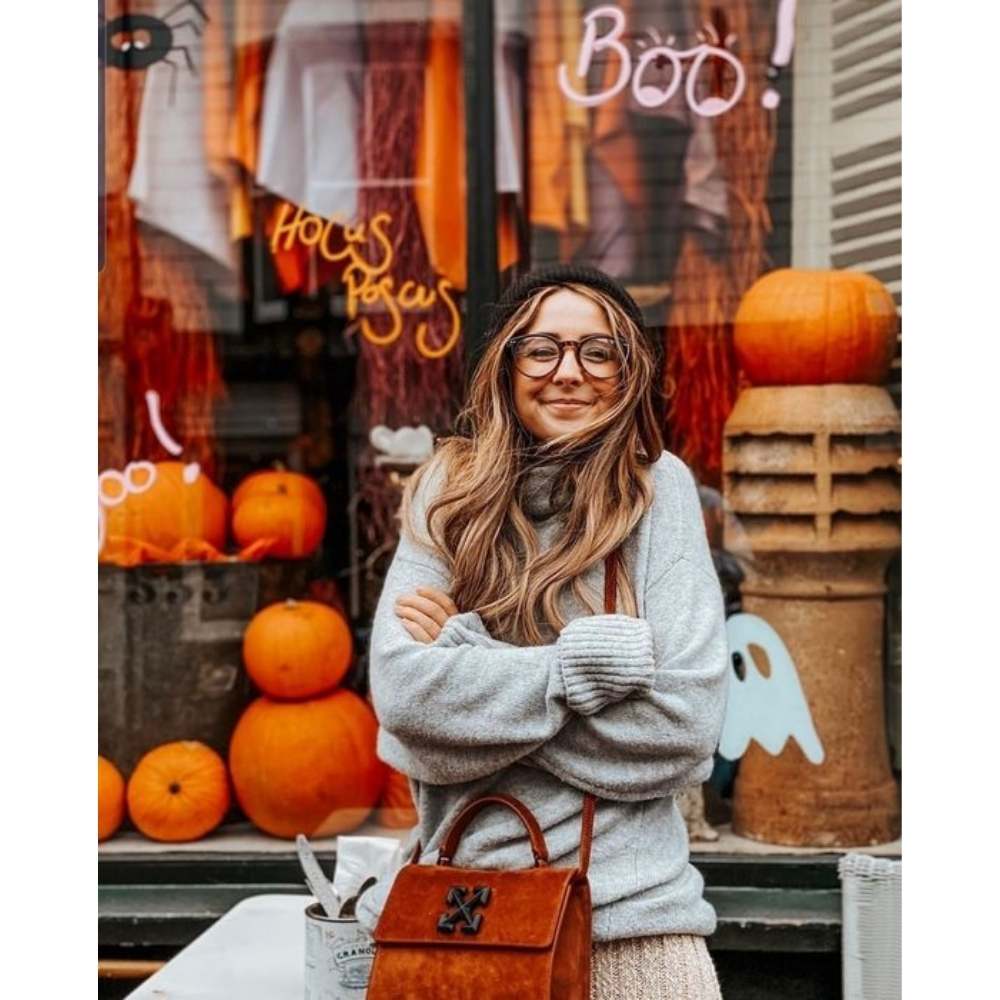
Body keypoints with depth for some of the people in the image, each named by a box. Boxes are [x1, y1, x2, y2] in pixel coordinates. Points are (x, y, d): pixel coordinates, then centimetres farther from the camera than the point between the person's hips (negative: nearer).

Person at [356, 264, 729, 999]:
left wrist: (466, 649, -12)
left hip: (628, 903, -1)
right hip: (457, 897, 1)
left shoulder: (658, 489, -4)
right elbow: (403, 688, -11)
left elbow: (686, 721, -14)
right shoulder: (451, 492, 1)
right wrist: (593, 660, -17)